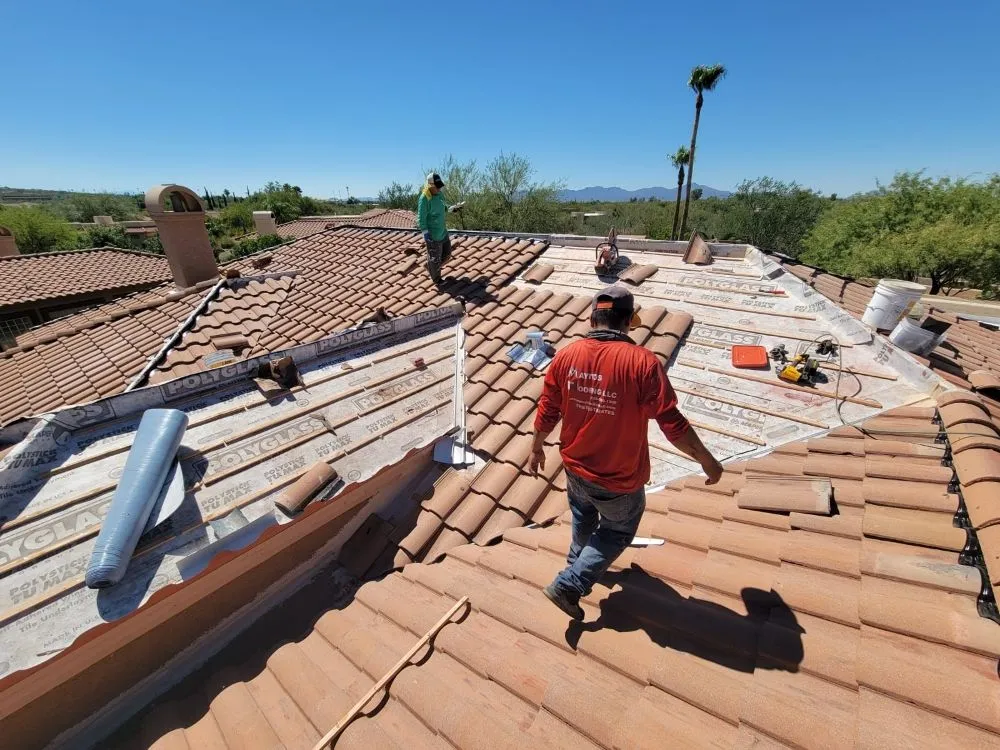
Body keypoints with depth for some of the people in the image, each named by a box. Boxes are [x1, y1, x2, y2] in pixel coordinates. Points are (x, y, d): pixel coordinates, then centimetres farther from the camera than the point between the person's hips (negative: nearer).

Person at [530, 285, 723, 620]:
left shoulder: (566, 356, -12)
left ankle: (577, 565, 56)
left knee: (583, 519, 33)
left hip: (575, 468, 4)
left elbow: (547, 413, -4)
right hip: (621, 480, -4)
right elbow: (673, 424, -20)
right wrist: (708, 462, -3)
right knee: (617, 531, 25)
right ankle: (568, 585, 24)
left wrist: (536, 449, 13)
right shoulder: (643, 362, -24)